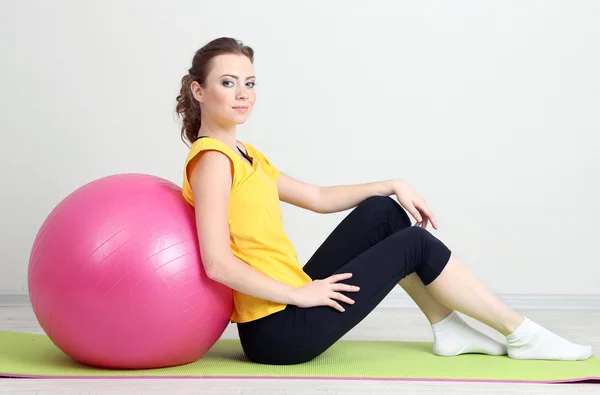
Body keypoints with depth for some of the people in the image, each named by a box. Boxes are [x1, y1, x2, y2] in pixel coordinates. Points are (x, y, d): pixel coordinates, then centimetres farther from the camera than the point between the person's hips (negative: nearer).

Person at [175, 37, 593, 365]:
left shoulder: (243, 155, 14)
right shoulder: (213, 159, -16)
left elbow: (318, 197, 20)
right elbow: (218, 264, -25)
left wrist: (394, 186, 13)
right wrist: (300, 294, -18)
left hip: (289, 308, 9)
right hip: (280, 331, -9)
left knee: (383, 212, 10)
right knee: (416, 244, -4)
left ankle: (448, 328, 13)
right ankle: (522, 335, 11)